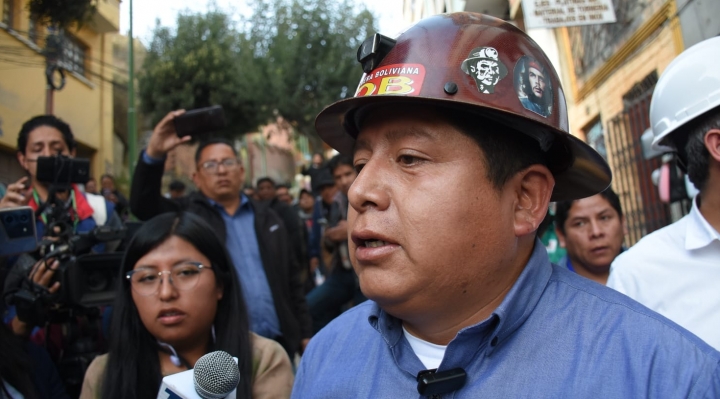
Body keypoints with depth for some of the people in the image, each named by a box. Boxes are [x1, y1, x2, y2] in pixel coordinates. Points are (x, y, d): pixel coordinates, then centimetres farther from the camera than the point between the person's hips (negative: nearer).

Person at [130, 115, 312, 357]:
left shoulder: (267, 218, 12)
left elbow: (292, 280, 13)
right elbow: (141, 204, -14)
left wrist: (305, 334, 9)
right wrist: (154, 154, -29)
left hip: (277, 345, 4)